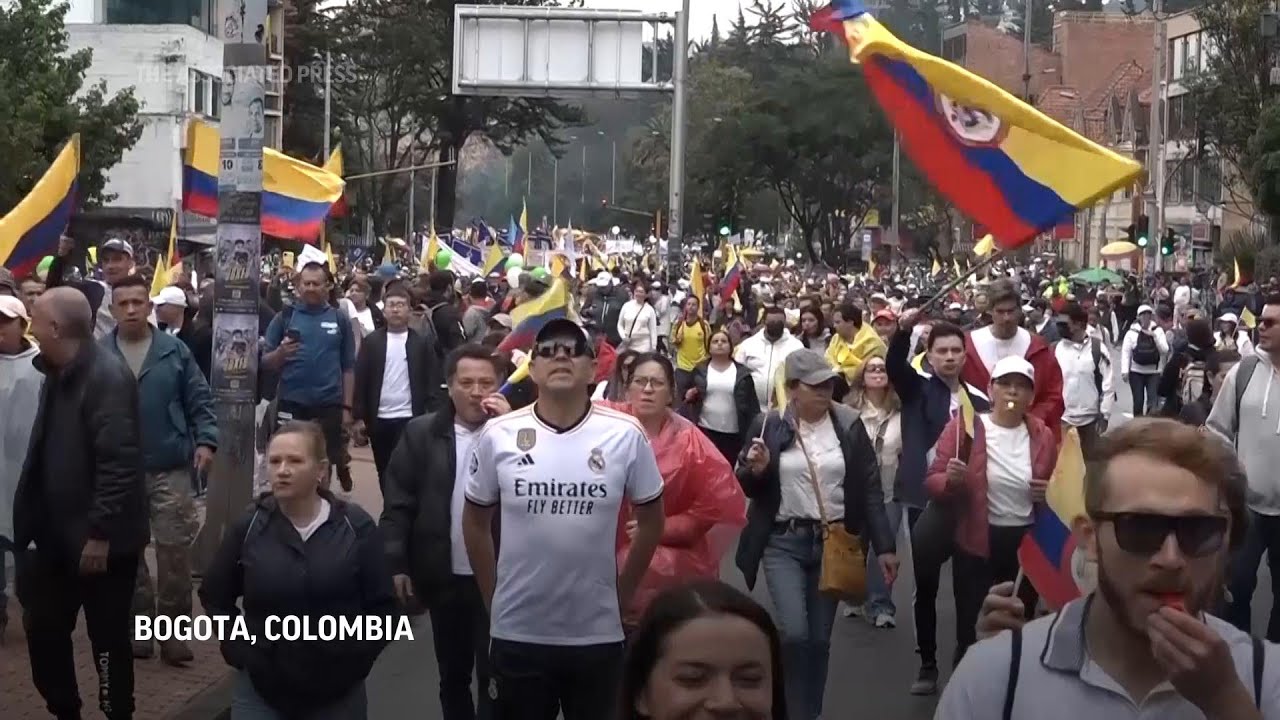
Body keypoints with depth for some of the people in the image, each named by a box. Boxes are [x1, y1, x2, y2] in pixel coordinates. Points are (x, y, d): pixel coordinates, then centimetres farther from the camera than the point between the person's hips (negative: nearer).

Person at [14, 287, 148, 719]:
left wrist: (100, 533, -24)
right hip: (58, 534, 9)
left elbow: (119, 462, -24)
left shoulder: (107, 376, -19)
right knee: (42, 628, 14)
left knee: (109, 637, 4)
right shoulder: (59, 374, 10)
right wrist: (32, 520, 14)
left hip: (99, 538, -9)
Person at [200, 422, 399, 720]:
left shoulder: (356, 527, -5)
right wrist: (241, 650, -1)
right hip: (260, 689, 0)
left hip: (338, 692, 0)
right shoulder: (248, 527, -3)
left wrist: (355, 660, -8)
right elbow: (214, 595, 9)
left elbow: (381, 605, -1)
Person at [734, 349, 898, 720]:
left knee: (820, 638, 7)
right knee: (795, 633, -15)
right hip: (783, 543, -1)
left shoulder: (849, 424, -1)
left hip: (834, 542, 2)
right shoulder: (768, 425, -3)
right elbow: (746, 487, 6)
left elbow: (870, 489, 2)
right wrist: (755, 469, -17)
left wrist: (884, 546, -2)